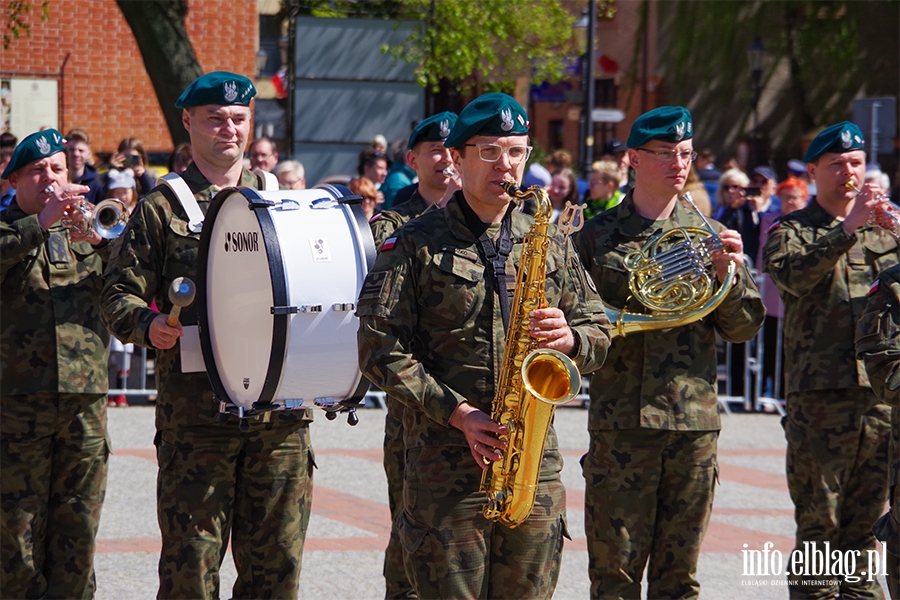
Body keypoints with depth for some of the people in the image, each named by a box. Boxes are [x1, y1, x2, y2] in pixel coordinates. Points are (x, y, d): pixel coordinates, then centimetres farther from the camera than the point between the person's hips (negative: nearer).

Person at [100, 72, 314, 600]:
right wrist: (147, 324, -19)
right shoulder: (162, 209, 6)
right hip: (196, 412, -3)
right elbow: (119, 293, 1)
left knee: (278, 557, 4)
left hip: (282, 411, 3)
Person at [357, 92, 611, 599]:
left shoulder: (548, 244, 14)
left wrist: (571, 338, -8)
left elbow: (599, 335, 16)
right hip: (445, 460, -4)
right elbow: (381, 349, -6)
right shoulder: (416, 245, 1)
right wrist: (457, 413, -15)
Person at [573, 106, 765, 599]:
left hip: (694, 423, 2)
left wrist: (728, 276, -9)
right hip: (621, 423, -2)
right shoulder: (597, 237, 4)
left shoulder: (708, 237, 10)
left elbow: (743, 328, 9)